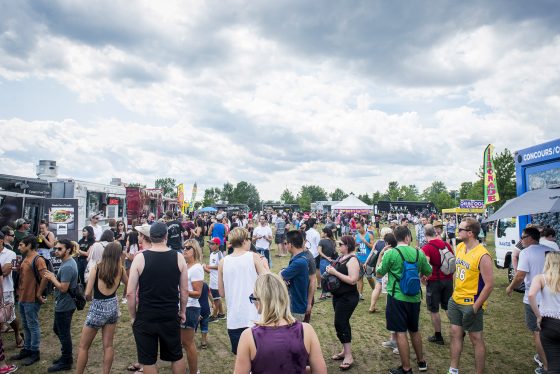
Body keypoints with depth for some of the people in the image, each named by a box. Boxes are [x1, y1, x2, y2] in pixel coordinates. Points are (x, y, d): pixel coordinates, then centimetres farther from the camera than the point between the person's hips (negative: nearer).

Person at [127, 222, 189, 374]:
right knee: (176, 356, 19)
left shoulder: (140, 258, -10)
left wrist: (133, 316, 5)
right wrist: (182, 311, 15)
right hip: (171, 317, 2)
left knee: (149, 361, 13)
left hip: (145, 318, -1)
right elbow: (184, 290, 1)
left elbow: (130, 293, -8)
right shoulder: (178, 257, -5)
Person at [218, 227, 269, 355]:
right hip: (254, 317, -3)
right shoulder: (253, 257, -6)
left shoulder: (223, 262, 2)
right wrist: (264, 264, 7)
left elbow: (222, 293, 8)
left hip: (234, 319, 3)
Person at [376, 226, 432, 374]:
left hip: (397, 298, -5)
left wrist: (380, 255, 9)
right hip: (414, 298, 5)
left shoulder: (390, 253, -12)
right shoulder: (419, 253, -2)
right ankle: (421, 361, 37)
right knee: (414, 330, 22)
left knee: (400, 332, 4)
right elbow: (429, 273, 13)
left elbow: (379, 274, -2)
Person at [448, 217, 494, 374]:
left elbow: (489, 284, -19)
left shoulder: (482, 255, -20)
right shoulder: (460, 247, 3)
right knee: (455, 334, 14)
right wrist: (454, 293, 15)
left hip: (471, 304, -7)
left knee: (476, 339, 7)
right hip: (455, 300, 7)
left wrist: (475, 308, -19)